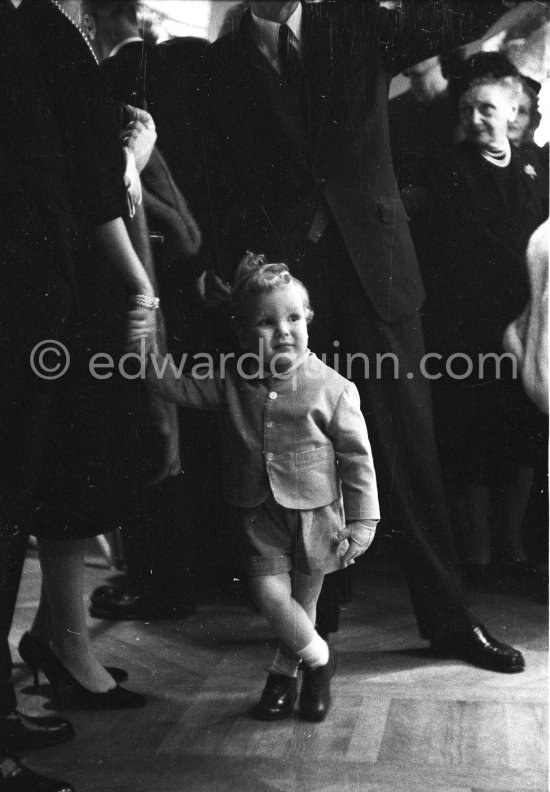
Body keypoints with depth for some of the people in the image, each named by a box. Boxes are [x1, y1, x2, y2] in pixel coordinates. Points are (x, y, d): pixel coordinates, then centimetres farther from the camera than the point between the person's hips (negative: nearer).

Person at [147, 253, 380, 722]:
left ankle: (284, 672, 35)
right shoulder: (232, 382, -2)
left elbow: (358, 460, -7)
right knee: (270, 594, -9)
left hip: (316, 512, -2)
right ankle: (318, 658, 18)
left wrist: (361, 523, -6)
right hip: (260, 512, 2)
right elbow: (176, 385, 1)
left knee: (304, 601, 10)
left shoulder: (332, 389, -12)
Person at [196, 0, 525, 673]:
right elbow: (223, 186, 7)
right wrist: (232, 276, 0)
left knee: (408, 444, 2)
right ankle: (313, 614, 21)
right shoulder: (222, 63, 9)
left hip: (373, 267, 0)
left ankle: (447, 617, 13)